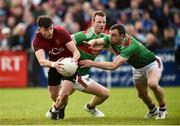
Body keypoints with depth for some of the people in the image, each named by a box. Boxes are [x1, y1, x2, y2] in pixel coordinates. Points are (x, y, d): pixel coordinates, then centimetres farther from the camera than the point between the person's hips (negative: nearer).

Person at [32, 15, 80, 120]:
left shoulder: (61, 32, -26)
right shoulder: (37, 41, -21)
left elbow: (75, 51, -23)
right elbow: (41, 61, -35)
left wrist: (74, 59, -47)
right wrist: (54, 64, -56)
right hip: (54, 65, 3)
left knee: (64, 94, -18)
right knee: (54, 96, 12)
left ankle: (56, 109, 16)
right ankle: (60, 106, 51)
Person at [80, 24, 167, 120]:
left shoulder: (130, 47, -42)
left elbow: (113, 66, -47)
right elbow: (95, 41, -10)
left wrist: (92, 63, -46)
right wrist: (91, 43, -36)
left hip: (151, 64, -8)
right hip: (138, 68, 8)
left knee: (152, 84, -35)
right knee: (142, 94, 13)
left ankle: (163, 109, -10)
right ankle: (153, 110, 44)